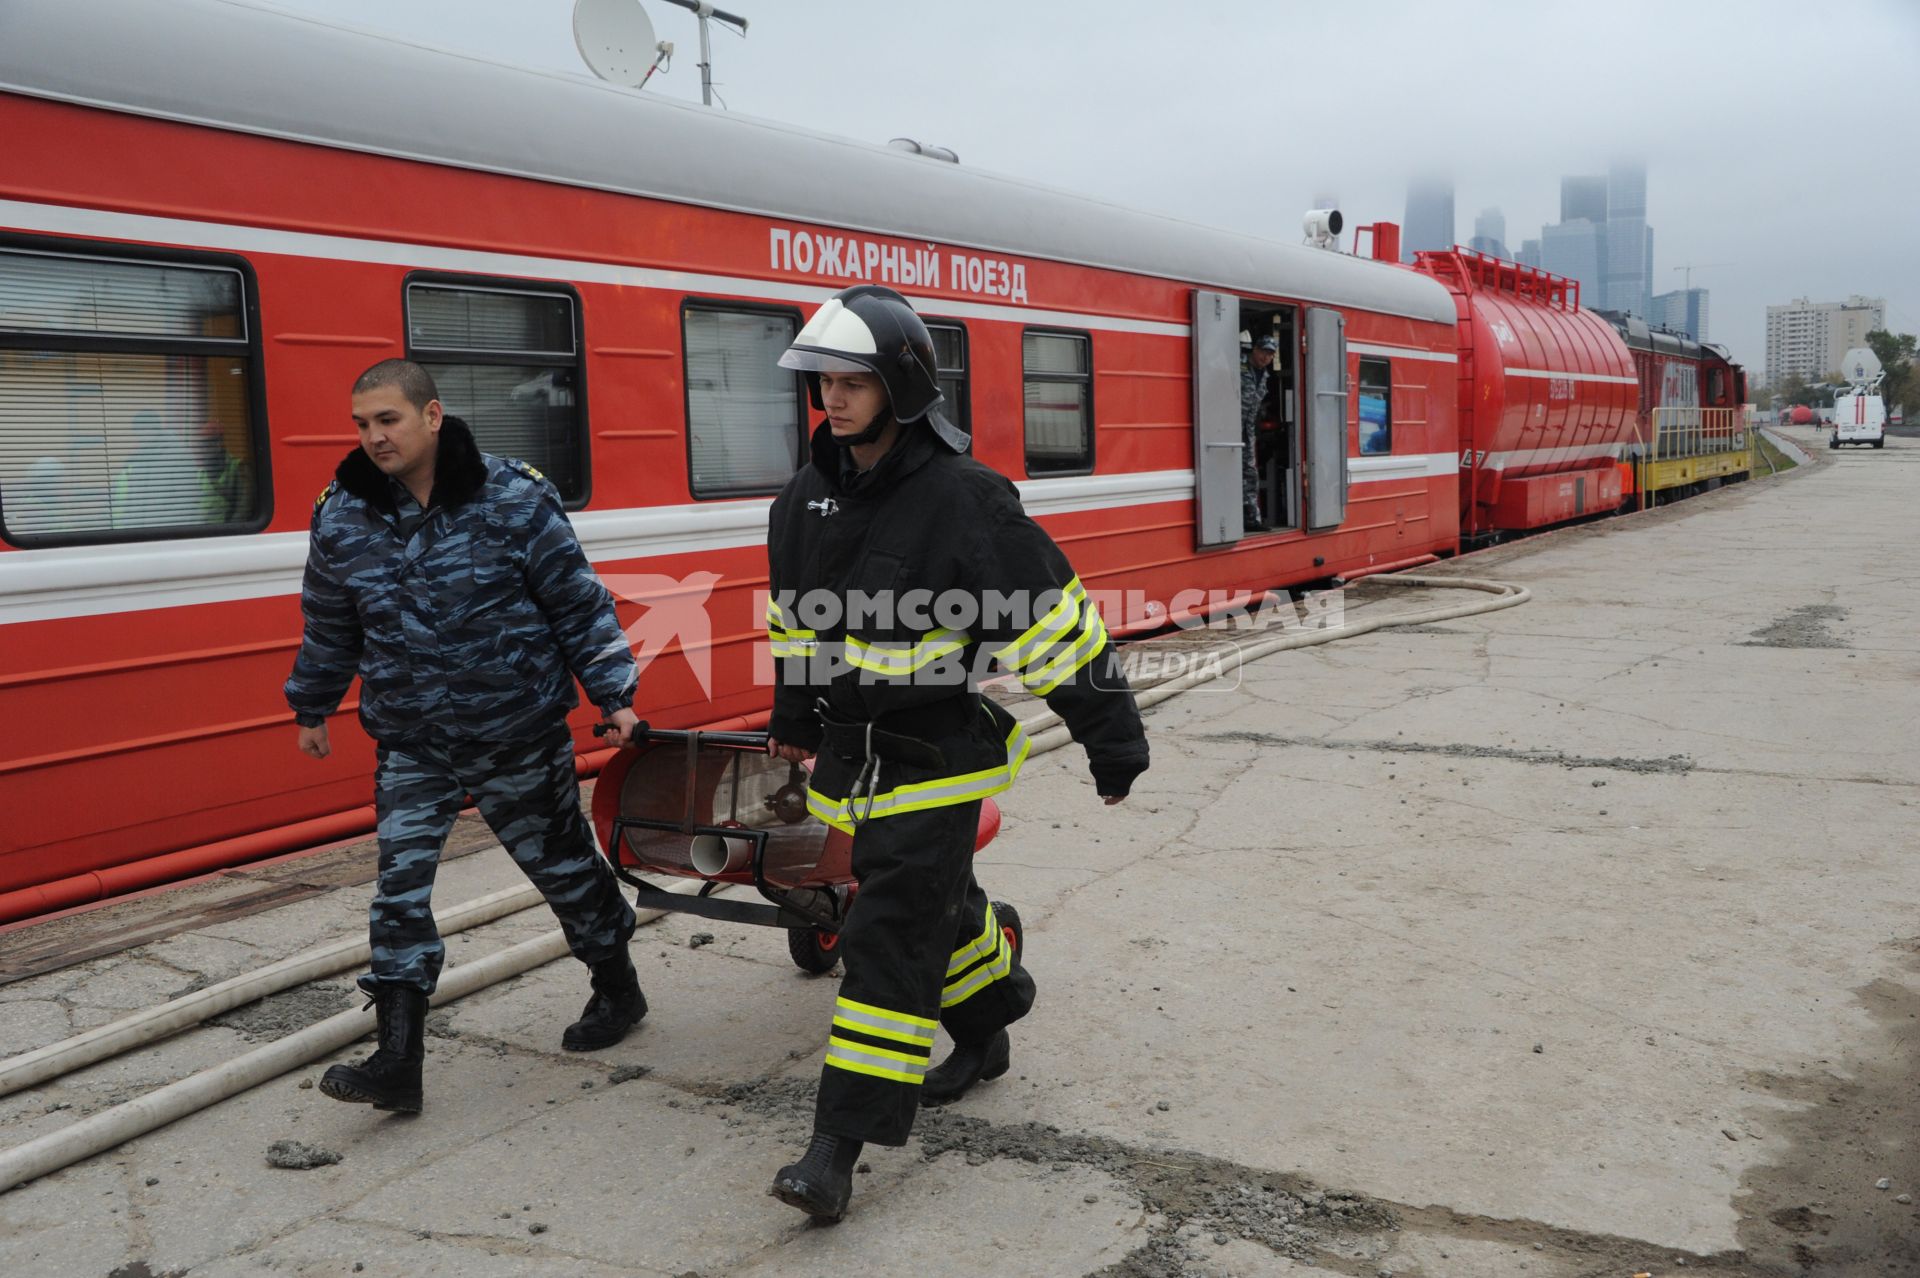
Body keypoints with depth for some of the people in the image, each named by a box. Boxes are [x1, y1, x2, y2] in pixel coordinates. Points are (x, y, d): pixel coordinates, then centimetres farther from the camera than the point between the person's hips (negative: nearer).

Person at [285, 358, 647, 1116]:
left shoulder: (513, 499, -12)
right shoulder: (341, 517, 0)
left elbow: (577, 603, -7)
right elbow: (329, 627, 15)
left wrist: (613, 696, -8)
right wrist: (311, 709, 24)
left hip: (519, 732, -3)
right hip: (411, 742, 3)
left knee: (563, 864, 12)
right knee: (399, 887, -4)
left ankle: (618, 989, 35)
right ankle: (397, 1062, 3)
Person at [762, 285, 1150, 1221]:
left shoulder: (962, 498, -17)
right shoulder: (805, 499, 5)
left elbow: (1055, 619, -15)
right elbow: (795, 617, 21)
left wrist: (1112, 741, -12)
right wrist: (793, 723, 28)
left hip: (937, 755, -7)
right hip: (851, 754, 7)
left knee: (890, 934, -7)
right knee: (934, 904, 20)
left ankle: (841, 1144, 0)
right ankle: (985, 1031, 47)